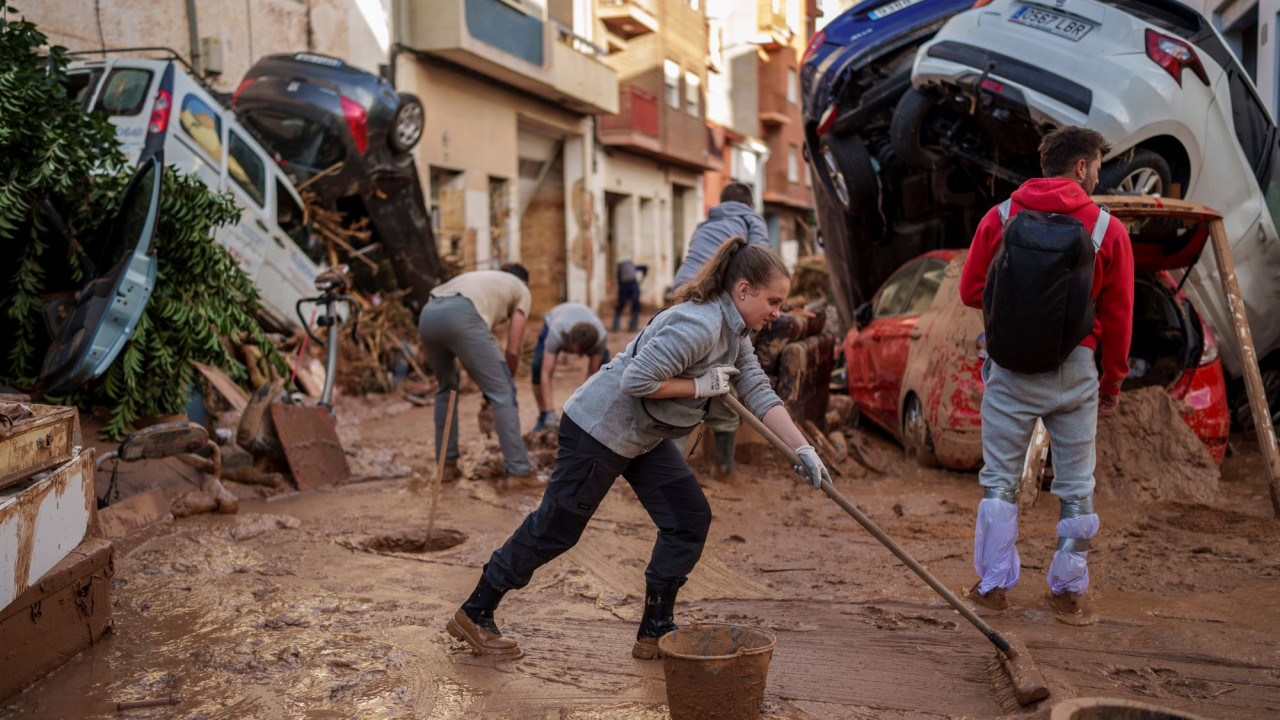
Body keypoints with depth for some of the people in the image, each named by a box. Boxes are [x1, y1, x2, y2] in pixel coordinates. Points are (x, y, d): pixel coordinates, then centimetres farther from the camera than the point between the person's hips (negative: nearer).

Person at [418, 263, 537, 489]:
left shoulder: (482, 278, 42)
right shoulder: (522, 290, 26)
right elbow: (513, 350, 15)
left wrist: (486, 387, 41)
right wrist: (506, 382, 30)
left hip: (428, 315, 7)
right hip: (460, 316, -7)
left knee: (447, 387, 27)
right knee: (501, 394, 3)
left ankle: (446, 466, 29)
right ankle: (519, 472, 4)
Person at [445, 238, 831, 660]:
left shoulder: (735, 333, 5)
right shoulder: (700, 326, -27)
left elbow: (759, 393, 5)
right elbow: (636, 380, -32)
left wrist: (802, 449, -1)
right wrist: (700, 385, -22)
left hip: (643, 436, 10)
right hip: (599, 427, -10)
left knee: (690, 519, 4)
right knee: (555, 529, 2)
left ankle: (654, 632, 17)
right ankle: (474, 615, 20)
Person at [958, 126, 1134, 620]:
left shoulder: (1000, 218, -1)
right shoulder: (1107, 229, -3)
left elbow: (970, 291, 2)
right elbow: (1118, 315, 2)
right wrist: (1113, 380, 12)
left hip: (1010, 370, 0)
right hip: (1075, 372, 0)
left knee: (1000, 480, 11)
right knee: (1076, 486, 12)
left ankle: (993, 585, 16)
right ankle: (1068, 591, 21)